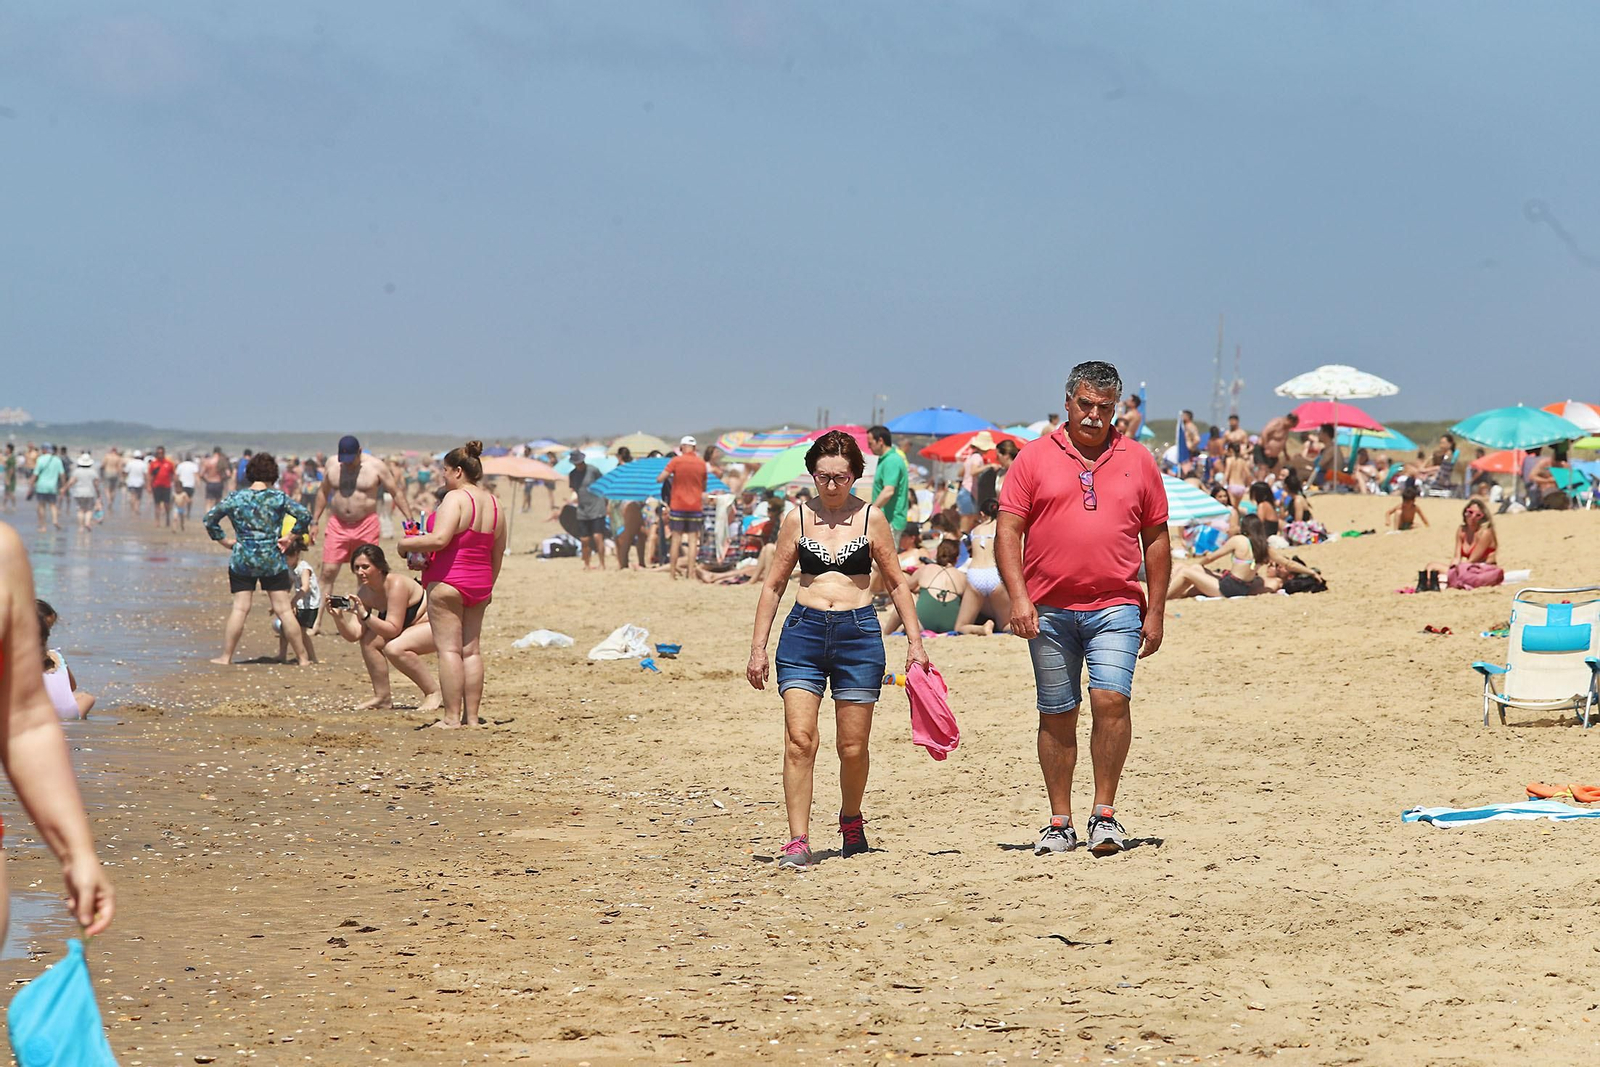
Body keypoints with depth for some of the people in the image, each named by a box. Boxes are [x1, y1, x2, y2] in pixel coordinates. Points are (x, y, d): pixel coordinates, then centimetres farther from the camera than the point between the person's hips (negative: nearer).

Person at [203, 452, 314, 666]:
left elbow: (209, 519, 0)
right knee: (284, 609, 2)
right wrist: (290, 536, 0)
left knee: (240, 608, 2)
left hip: (242, 560, 1)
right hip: (272, 560, 0)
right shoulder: (278, 497, -3)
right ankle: (302, 657, 6)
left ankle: (226, 656, 1)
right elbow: (304, 516, -10)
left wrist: (223, 540, 6)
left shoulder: (235, 497, 0)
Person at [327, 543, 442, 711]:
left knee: (394, 648, -31)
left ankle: (434, 693, -14)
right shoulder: (364, 592, -6)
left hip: (436, 624, -8)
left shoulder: (396, 584, -29)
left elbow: (393, 630, -32)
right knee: (369, 640, -13)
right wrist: (338, 617, -29)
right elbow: (354, 634, -12)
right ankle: (382, 696, -1)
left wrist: (365, 616, -41)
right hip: (409, 629, 8)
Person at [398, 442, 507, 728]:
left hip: (447, 583, -8)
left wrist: (407, 544, -9)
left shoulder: (455, 498, -12)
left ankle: (452, 717, -7)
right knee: (471, 649, 10)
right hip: (479, 586, 8)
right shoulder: (493, 503, 12)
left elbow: (439, 539, -24)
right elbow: (498, 553, 18)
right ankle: (471, 717, 10)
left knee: (449, 649, -5)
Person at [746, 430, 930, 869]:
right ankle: (798, 841, -12)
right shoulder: (798, 518, 5)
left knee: (853, 746, 4)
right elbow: (774, 584, 12)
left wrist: (915, 640, 7)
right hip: (804, 631, 0)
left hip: (858, 632, 0)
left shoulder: (870, 518, 3)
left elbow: (897, 582, 11)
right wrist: (758, 648, 8)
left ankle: (851, 820, 31)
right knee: (799, 738, -12)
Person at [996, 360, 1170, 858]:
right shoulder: (1035, 457, 5)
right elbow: (1008, 532, 2)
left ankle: (1105, 814, -8)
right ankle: (1060, 824, 13)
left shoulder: (1137, 461, 10)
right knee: (1057, 715, 5)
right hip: (1049, 611, 0)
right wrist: (1018, 597, -9)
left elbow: (1156, 539, 13)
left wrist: (1155, 612, 9)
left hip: (1115, 607, 0)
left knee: (1111, 699, -17)